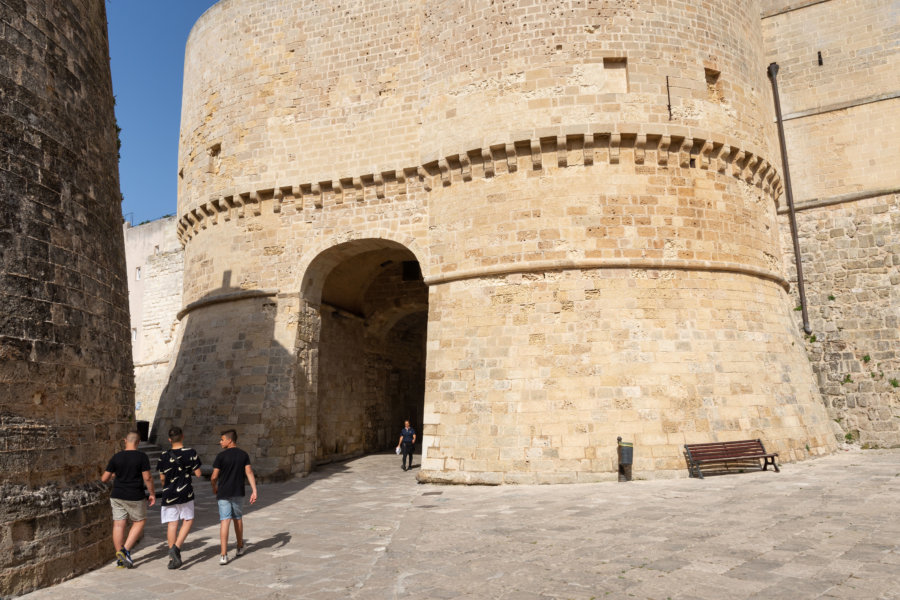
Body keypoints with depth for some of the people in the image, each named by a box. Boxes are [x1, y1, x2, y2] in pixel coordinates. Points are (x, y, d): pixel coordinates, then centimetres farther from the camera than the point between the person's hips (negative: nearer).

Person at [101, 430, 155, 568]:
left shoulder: (116, 457, -1)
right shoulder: (142, 457, -10)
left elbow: (104, 479, 2)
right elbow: (147, 478, -11)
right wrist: (152, 494, 0)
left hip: (117, 496, 3)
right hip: (135, 497, -3)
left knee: (118, 525, 8)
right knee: (139, 522, 14)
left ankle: (119, 558, 14)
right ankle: (126, 550, 1)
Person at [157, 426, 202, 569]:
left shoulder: (164, 456, -3)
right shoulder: (191, 453, -8)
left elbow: (162, 478, 4)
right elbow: (198, 474, -6)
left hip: (168, 494, 2)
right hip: (185, 493, -2)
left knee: (172, 524, 7)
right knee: (188, 520, 14)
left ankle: (172, 558, 10)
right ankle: (176, 548, -5)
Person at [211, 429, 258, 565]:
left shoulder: (221, 456, -10)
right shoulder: (244, 455, 1)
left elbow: (214, 477, -6)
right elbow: (249, 473, -6)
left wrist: (214, 488, 14)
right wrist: (254, 491, -8)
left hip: (223, 493, -4)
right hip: (238, 493, 4)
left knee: (225, 521, -6)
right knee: (238, 519, 19)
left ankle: (224, 555, -12)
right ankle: (240, 547, 33)